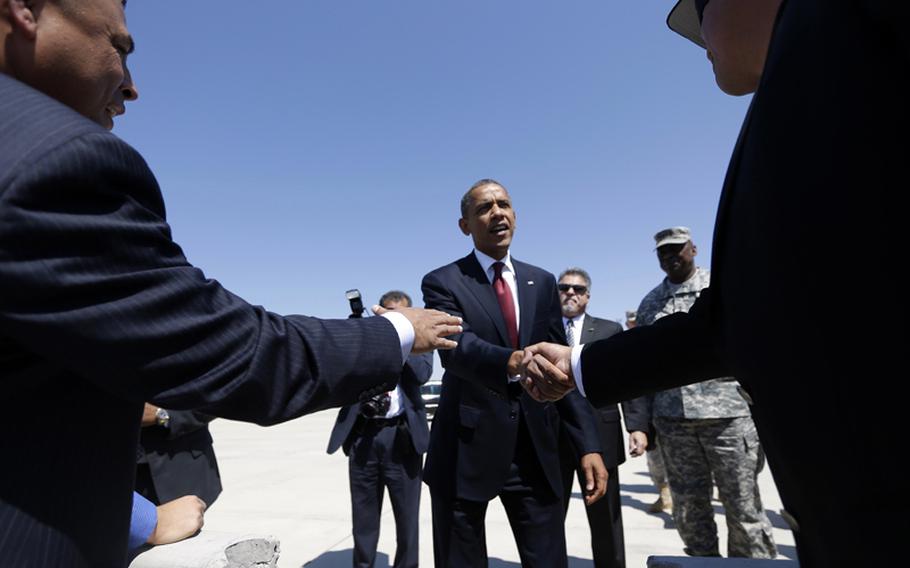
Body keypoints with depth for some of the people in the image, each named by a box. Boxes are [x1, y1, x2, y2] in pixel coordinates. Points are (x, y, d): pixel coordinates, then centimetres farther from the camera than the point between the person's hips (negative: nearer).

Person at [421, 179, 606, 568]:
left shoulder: (542, 283, 9)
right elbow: (456, 347, -22)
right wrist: (514, 361, -43)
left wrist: (588, 444, -1)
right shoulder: (443, 282, -4)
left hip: (535, 449, 3)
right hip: (467, 449, -3)